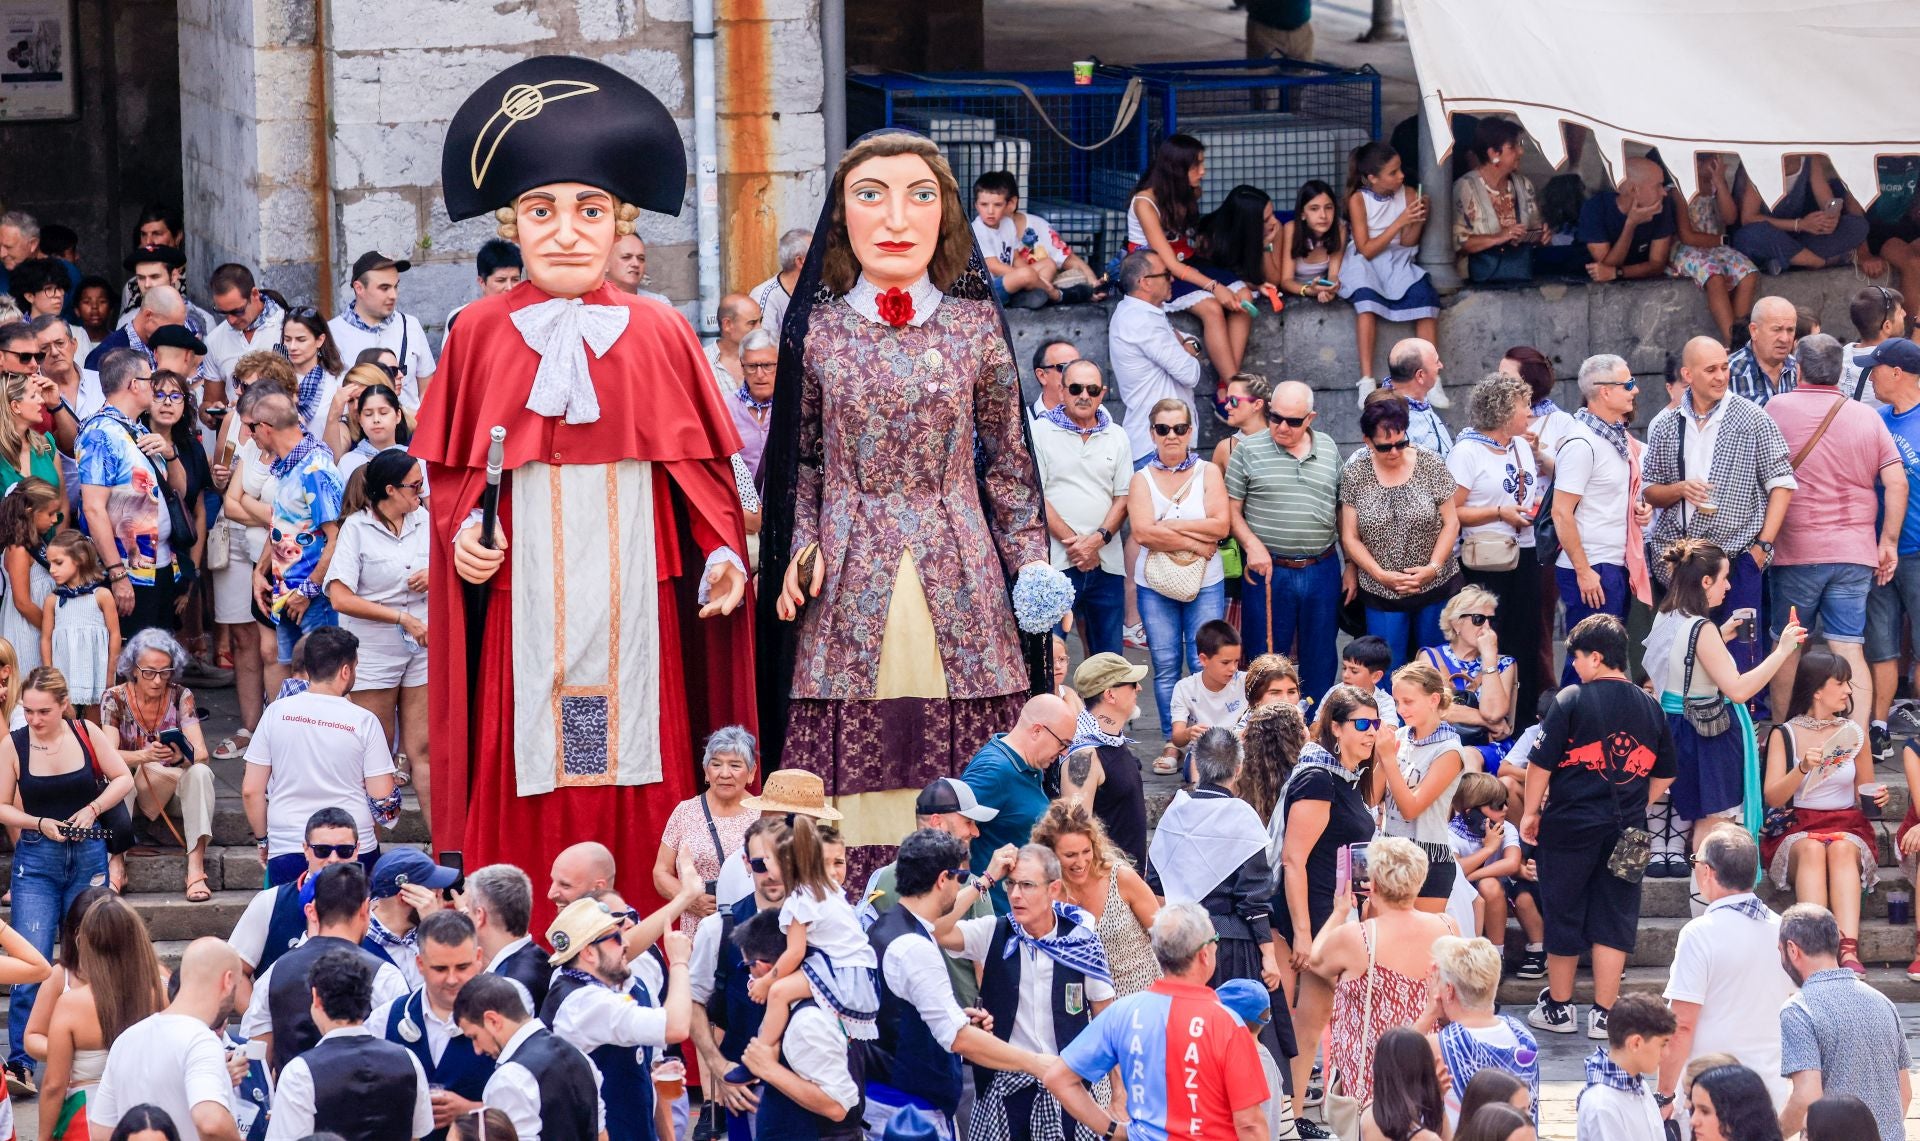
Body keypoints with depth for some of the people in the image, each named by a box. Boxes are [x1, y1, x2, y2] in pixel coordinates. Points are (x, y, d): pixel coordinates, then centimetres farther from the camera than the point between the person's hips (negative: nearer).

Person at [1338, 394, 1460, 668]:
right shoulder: (1354, 475, -1)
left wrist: (1432, 568, -13)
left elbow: (1451, 523, 0)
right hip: (1380, 593, 0)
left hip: (1436, 588, 0)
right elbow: (1350, 537, 0)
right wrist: (1381, 575, -12)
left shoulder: (1431, 465, -3)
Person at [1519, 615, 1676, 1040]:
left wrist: (1531, 812, 1)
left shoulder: (1572, 700, -9)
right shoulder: (1649, 707, 6)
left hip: (1572, 825, -4)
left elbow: (1541, 763, -9)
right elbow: (1665, 774, 14)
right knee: (1614, 920, 7)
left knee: (1563, 914, 9)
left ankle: (1558, 1007, 19)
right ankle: (1604, 1013, 7)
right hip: (1626, 828, 4)